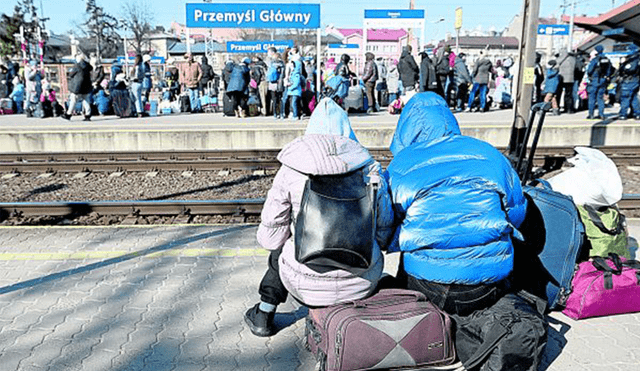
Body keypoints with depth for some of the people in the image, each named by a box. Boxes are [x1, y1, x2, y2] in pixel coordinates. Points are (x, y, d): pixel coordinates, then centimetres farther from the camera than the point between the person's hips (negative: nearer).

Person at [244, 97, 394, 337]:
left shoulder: (291, 169, -8)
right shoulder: (369, 167, -4)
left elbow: (270, 236, -2)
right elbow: (384, 230, 3)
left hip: (306, 285, -1)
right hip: (362, 283, 1)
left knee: (280, 250, 31)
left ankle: (264, 314, 43)